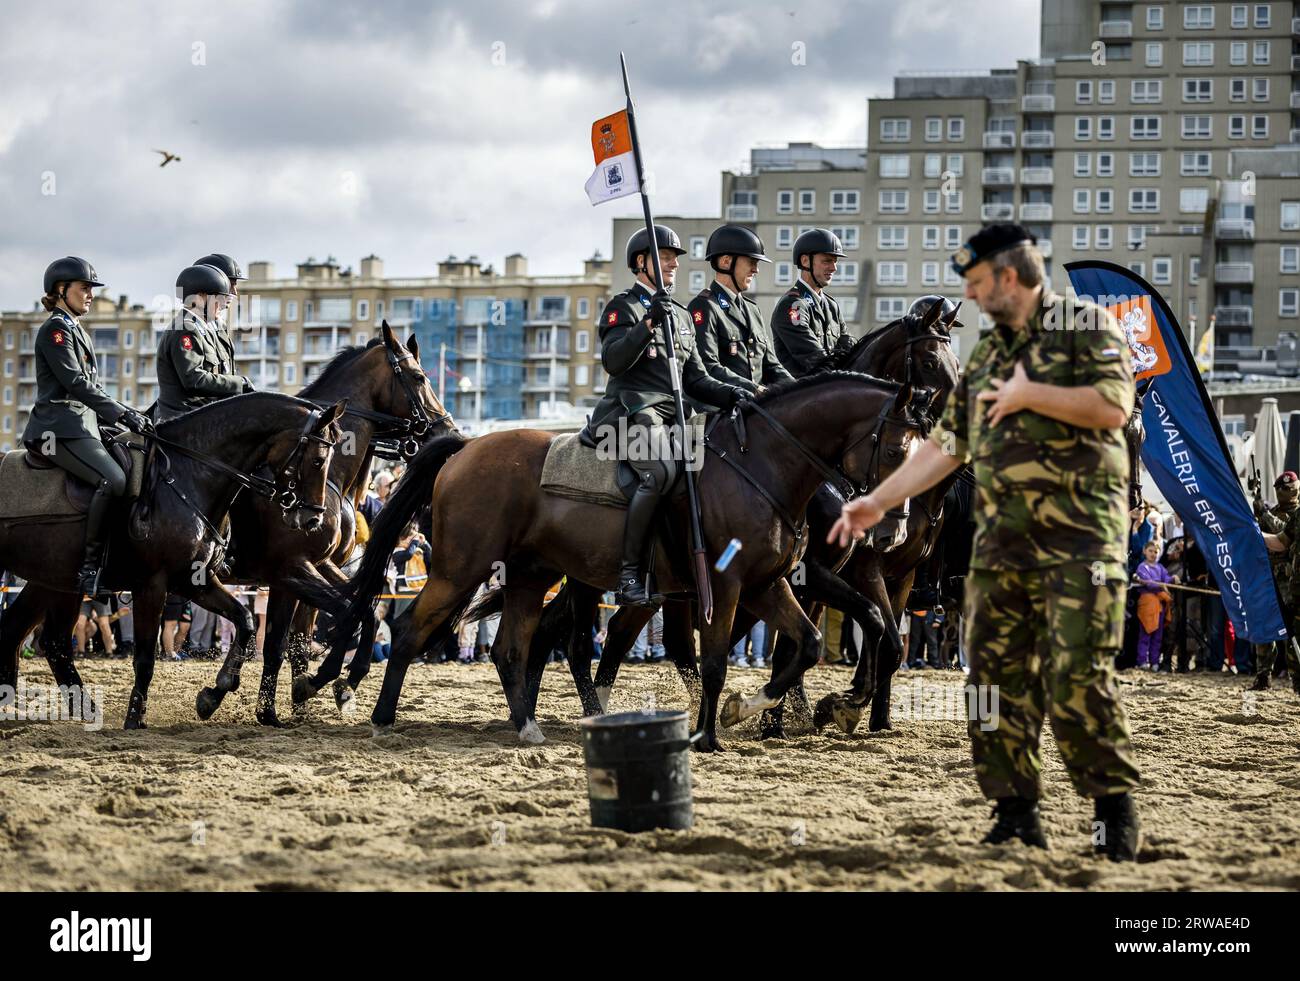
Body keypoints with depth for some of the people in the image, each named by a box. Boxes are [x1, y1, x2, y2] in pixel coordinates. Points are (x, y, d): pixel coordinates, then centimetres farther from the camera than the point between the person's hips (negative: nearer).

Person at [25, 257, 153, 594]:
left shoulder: (77, 331, 23)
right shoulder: (55, 329, -7)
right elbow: (75, 382, -17)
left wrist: (130, 415, 11)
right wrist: (122, 414, -20)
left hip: (83, 424, 10)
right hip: (59, 427, -10)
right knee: (113, 480, -29)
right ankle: (90, 566, -26)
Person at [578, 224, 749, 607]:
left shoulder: (681, 316, 26)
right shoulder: (625, 307, 5)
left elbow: (695, 380, 23)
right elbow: (613, 360, -12)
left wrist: (729, 393, 5)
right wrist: (648, 323, -22)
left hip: (671, 417, 8)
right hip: (631, 412, -8)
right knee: (662, 472, -34)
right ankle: (630, 572, -31)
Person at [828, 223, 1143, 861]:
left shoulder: (1085, 327, 0)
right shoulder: (984, 358, 20)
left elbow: (1112, 406, -15)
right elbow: (945, 446, 22)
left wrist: (1029, 394, -10)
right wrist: (876, 502, 19)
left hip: (1078, 539, -7)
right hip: (1000, 544, 7)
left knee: (1078, 680, -11)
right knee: (994, 679, 2)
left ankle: (1116, 811, 1)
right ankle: (1016, 816, 9)